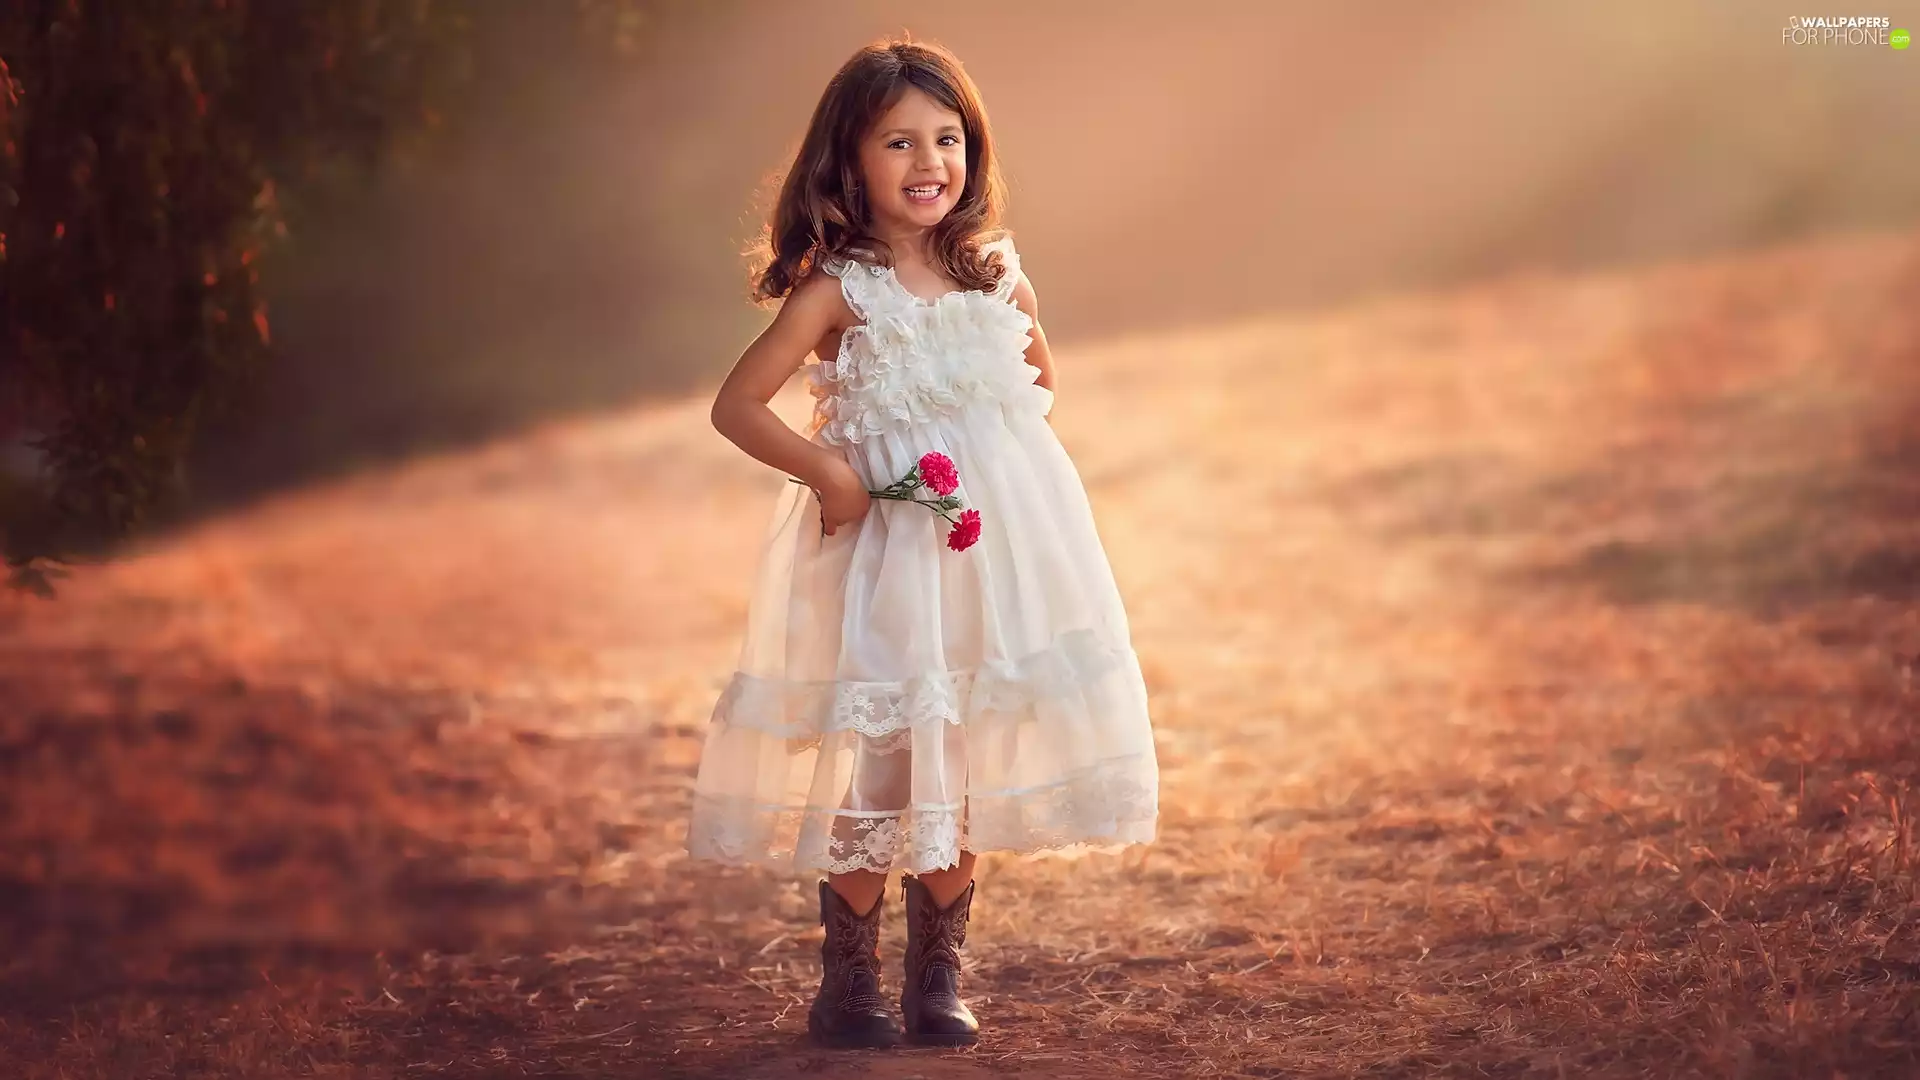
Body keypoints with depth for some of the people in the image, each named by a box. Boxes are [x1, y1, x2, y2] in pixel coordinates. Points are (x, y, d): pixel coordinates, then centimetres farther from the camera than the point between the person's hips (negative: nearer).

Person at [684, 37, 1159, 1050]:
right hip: (882, 547, -4)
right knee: (874, 762, -1)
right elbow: (736, 404, -8)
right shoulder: (838, 289, -8)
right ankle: (849, 985, 14)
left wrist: (1008, 452, 8)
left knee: (964, 773, 9)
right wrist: (825, 471, -14)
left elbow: (1041, 379, 24)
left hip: (996, 540, 4)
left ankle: (936, 981, 22)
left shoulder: (995, 273, 5)